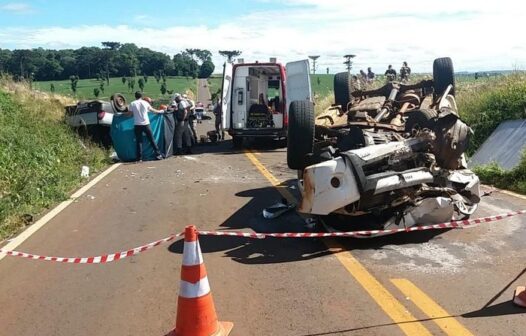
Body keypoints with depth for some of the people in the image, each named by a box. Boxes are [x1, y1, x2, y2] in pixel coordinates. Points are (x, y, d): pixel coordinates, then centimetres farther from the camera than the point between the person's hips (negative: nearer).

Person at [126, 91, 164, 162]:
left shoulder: (132, 104, 0)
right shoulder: (145, 103, 5)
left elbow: (129, 114, 2)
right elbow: (152, 110, 17)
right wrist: (160, 111, 34)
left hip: (137, 125, -1)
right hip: (146, 124, 1)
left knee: (139, 141, 4)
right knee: (152, 140, 7)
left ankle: (139, 158, 1)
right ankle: (158, 154, 9)